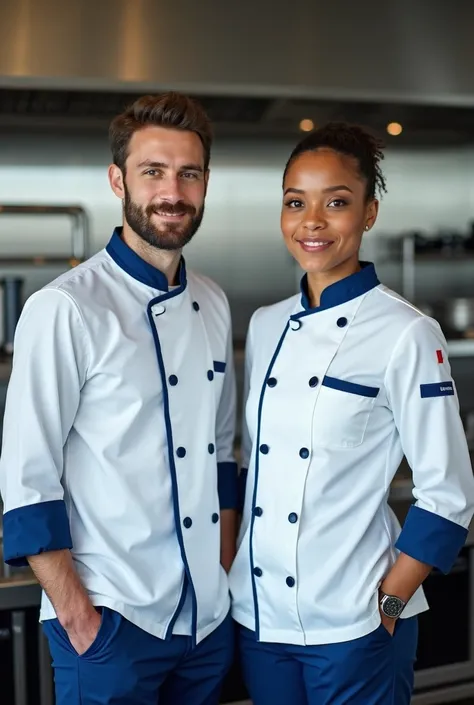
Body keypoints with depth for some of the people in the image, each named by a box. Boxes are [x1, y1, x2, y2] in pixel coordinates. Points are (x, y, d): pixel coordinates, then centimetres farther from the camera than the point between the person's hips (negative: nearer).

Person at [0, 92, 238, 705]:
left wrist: (228, 576, 9)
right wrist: (77, 615, -13)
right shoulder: (64, 309, -14)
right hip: (109, 622, -6)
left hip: (210, 616, 6)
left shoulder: (212, 305, 6)